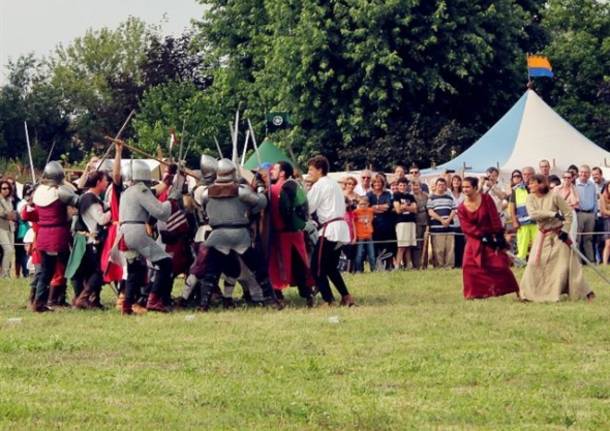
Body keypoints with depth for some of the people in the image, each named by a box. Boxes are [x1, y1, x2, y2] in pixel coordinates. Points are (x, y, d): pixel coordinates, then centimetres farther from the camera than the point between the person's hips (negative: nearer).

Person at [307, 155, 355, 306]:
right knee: (331, 267, 19)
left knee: (317, 267, -4)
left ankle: (328, 300, -7)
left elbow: (307, 208, -8)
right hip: (341, 227, 9)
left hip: (330, 229, -9)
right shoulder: (333, 184, 20)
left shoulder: (319, 185, -8)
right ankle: (346, 296, 13)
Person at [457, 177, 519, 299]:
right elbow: (466, 227, -13)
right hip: (475, 240, 3)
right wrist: (482, 235, -22)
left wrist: (498, 236, -16)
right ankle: (475, 292, 2)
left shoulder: (486, 199, -11)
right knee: (470, 265, -9)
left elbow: (495, 219, -11)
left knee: (499, 264, -5)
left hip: (491, 237, -2)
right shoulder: (462, 208, -6)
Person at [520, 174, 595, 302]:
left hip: (558, 234, -4)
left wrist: (565, 230, -16)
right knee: (534, 263, -2)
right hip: (543, 235, 4)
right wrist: (552, 214, -26)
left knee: (568, 264, -4)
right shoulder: (531, 198, -3)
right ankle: (528, 293, 5)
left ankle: (585, 292, 3)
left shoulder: (554, 197, -13)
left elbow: (568, 213, -8)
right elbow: (532, 214, -20)